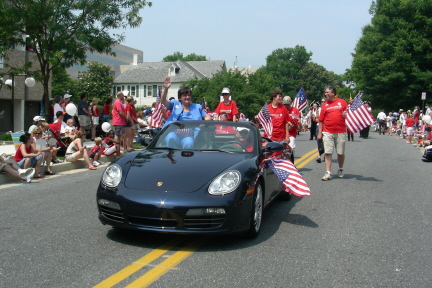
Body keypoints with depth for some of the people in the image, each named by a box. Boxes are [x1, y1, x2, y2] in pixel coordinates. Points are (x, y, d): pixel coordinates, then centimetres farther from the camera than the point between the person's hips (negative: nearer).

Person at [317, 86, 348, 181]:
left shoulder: (342, 102, 5)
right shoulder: (325, 105, 9)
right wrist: (319, 133, 3)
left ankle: (340, 170, 29)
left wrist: (346, 115, -11)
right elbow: (321, 120, 8)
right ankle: (328, 173, -2)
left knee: (341, 152, 8)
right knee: (327, 152, -4)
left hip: (341, 132, -1)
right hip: (328, 132, 1)